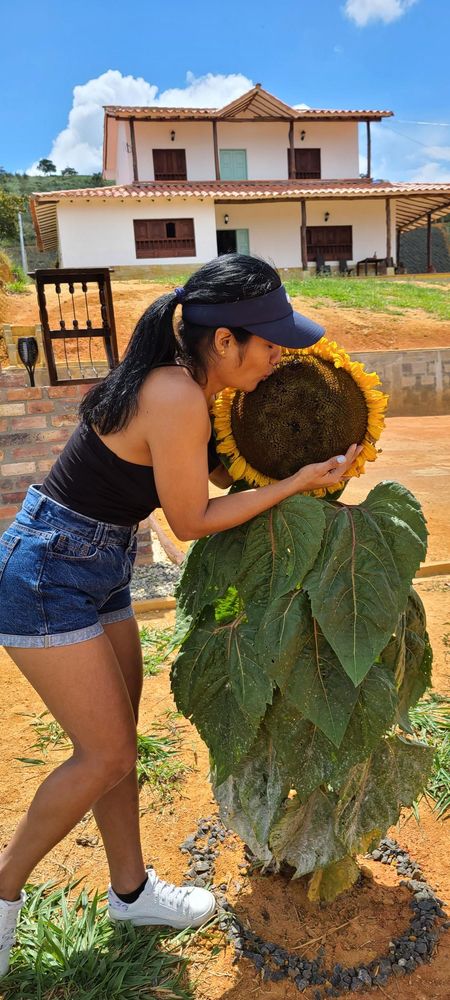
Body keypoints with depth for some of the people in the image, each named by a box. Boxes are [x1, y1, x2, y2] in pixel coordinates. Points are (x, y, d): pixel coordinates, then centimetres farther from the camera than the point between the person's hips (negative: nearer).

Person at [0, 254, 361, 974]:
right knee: (105, 756, 3)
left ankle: (130, 889, 39)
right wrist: (296, 483, -11)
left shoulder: (181, 380, 2)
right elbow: (191, 521, -17)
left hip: (97, 572, 9)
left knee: (116, 744, 18)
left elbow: (215, 466, 14)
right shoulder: (177, 399, -26)